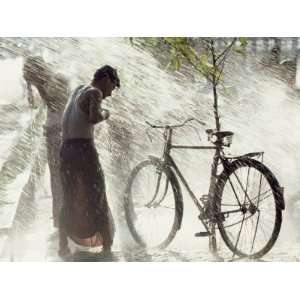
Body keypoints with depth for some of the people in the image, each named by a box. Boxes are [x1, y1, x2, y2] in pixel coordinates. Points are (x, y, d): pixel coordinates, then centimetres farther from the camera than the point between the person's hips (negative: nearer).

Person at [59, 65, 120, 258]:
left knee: (69, 202, 14)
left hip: (66, 150, 8)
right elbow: (94, 117, -21)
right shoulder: (94, 92, -3)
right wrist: (105, 114, -1)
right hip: (84, 148, -8)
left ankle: (63, 247, 16)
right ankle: (107, 247, -2)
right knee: (98, 202, -2)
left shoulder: (78, 90, 21)